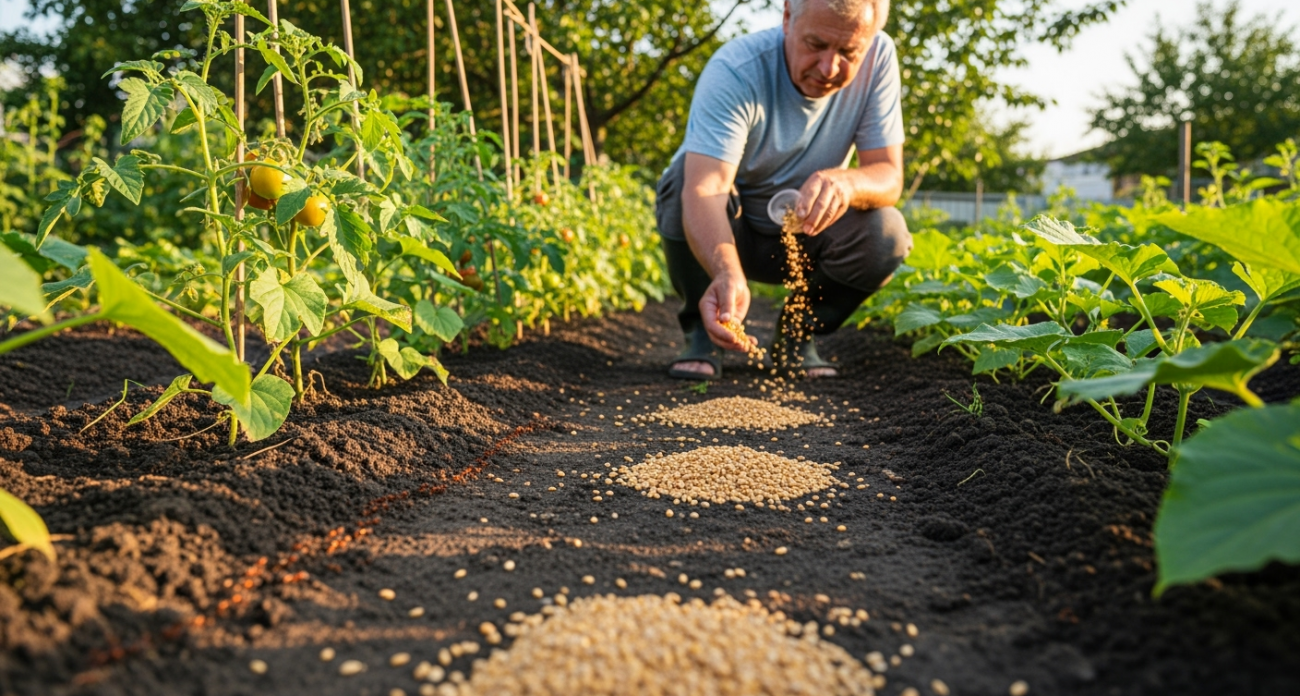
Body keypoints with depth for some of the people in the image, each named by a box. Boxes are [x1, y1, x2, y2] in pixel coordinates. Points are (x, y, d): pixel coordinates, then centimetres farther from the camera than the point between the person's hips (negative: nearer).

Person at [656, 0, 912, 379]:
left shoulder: (879, 57, -16)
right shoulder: (735, 71, -28)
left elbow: (889, 176, -19)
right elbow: (704, 189, -41)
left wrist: (846, 183, -44)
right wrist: (727, 274, -61)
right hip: (720, 236, -2)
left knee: (886, 234, -25)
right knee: (685, 179, -33)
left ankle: (798, 335, 2)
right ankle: (703, 330, -9)